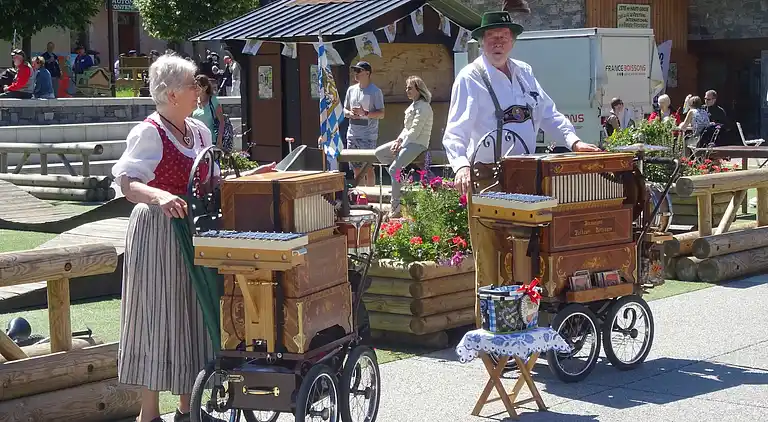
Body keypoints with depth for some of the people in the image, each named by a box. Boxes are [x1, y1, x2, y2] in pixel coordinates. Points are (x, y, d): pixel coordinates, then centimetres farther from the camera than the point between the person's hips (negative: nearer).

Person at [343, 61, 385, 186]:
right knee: (356, 169, 9)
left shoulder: (375, 91, -5)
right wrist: (349, 113, -2)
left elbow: (381, 114, -8)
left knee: (368, 168, -6)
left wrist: (365, 113, -21)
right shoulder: (351, 89, 14)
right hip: (352, 134, 6)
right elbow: (345, 110, 21)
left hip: (368, 137, -6)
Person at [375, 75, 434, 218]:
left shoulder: (423, 107, -14)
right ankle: (401, 175, 5)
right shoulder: (413, 105, 17)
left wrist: (402, 145, -16)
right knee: (379, 153, 8)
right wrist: (399, 140, 2)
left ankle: (396, 207, -17)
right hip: (407, 141, 11)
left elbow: (415, 131, -19)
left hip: (418, 143, -11)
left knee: (394, 169, -22)